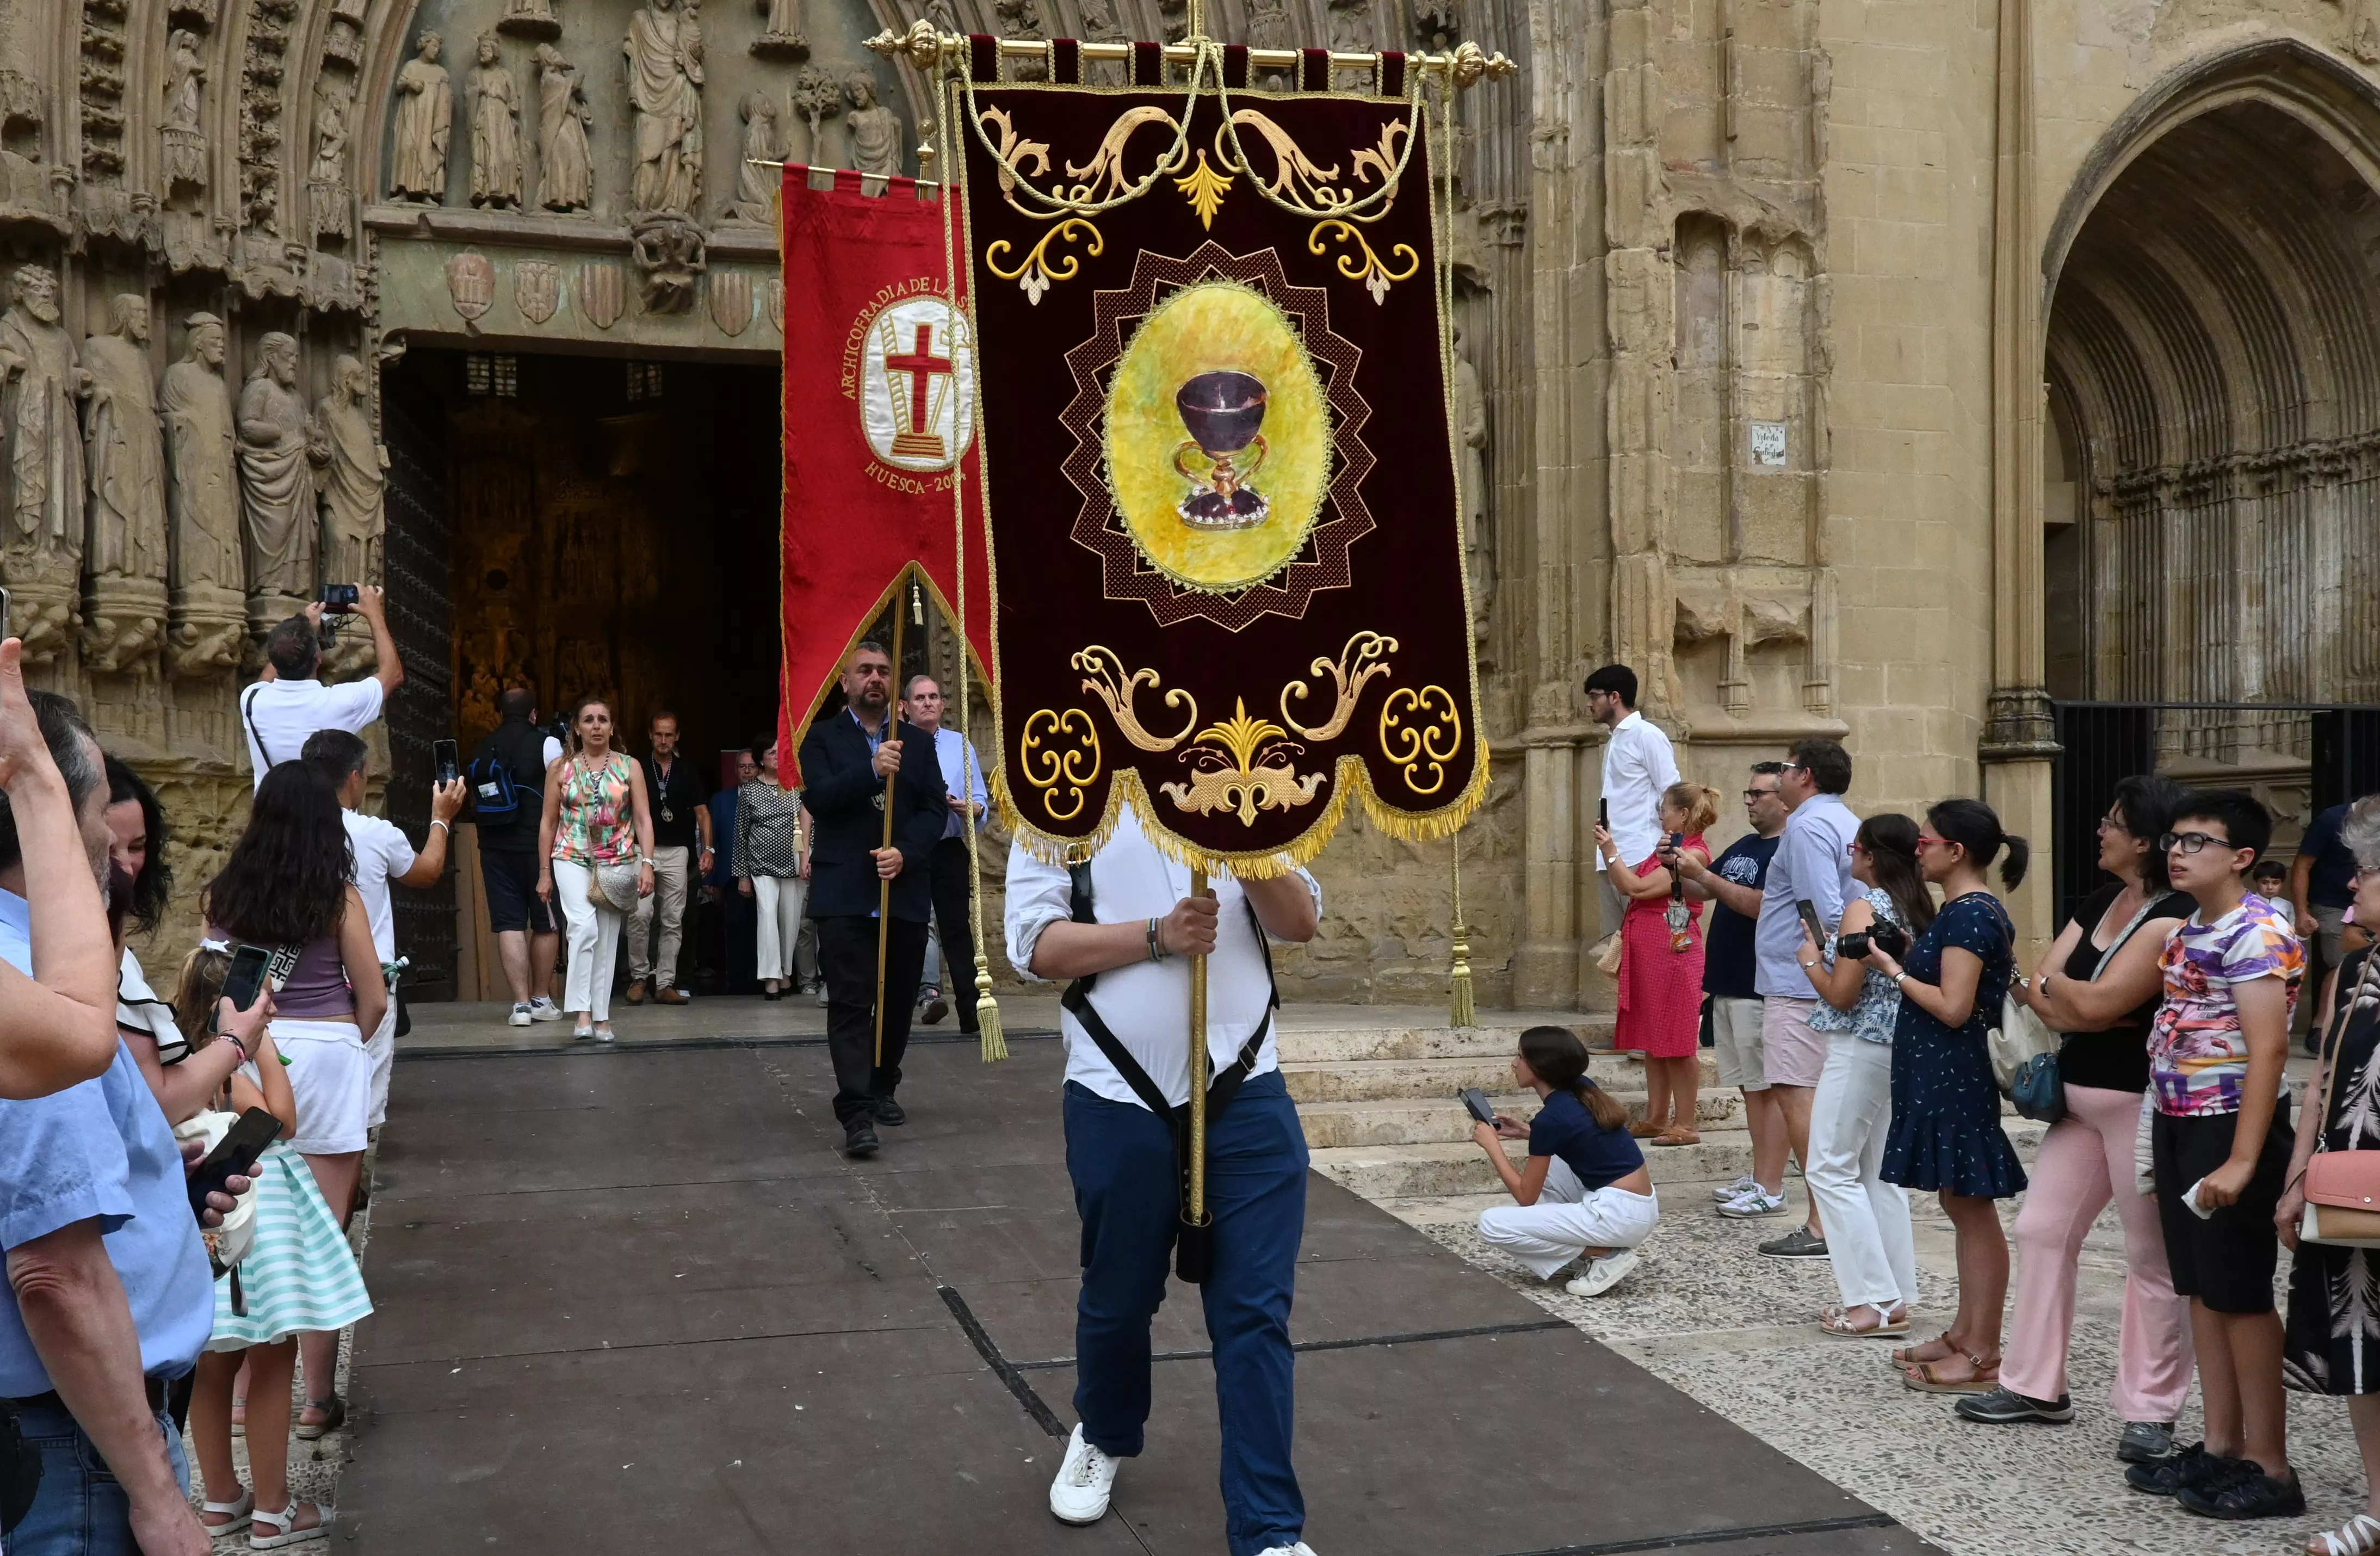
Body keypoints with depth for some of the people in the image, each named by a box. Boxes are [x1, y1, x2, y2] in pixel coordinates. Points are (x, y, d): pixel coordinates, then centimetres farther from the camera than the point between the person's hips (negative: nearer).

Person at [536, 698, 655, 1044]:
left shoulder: (629, 767, 4)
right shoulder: (561, 768, 4)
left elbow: (643, 819, 1)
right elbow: (548, 823, 8)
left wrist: (647, 864, -10)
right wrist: (545, 873, 5)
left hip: (617, 863, 1)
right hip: (572, 859, -1)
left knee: (607, 941, 4)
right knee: (584, 927, -23)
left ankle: (601, 1018, 12)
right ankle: (581, 1012, -22)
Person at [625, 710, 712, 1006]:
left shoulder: (688, 771, 9)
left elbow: (702, 812, 9)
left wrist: (707, 848, -3)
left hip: (677, 851, 2)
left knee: (673, 920, 2)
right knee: (641, 914, -15)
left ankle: (665, 984, 8)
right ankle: (639, 976, 1)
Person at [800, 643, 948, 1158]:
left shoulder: (918, 742, 12)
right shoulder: (822, 737, 5)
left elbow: (935, 809, 4)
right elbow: (818, 797, -12)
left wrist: (905, 852, -13)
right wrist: (872, 770, -26)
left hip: (906, 891, 3)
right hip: (844, 893, -3)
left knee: (899, 999, 11)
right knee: (850, 1002, -8)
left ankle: (882, 1087, 29)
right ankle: (856, 1113, -13)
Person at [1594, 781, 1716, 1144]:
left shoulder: (1693, 853, -12)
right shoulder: (1666, 848, 18)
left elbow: (1637, 888, -17)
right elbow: (1624, 885, 16)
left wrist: (1611, 851, -10)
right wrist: (1607, 849, 7)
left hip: (1673, 954, -10)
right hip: (1647, 953, 10)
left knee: (1678, 1044, -4)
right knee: (1653, 1042, 12)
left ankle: (1685, 1124, 0)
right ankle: (1656, 1119, 18)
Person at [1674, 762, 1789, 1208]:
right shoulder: (1743, 846, 16)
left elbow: (1759, 905, -23)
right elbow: (1702, 892, 20)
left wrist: (1702, 873, -23)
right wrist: (1679, 870, 0)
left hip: (1760, 989, -9)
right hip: (1728, 983, 9)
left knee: (1767, 1086, -5)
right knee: (1749, 1084, 14)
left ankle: (1771, 1187, -2)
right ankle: (1759, 1175, 21)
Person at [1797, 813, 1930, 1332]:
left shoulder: (1863, 908, -15)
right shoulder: (1917, 908, 9)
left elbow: (1842, 994, -16)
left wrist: (1812, 959, 1)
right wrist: (1832, 951, 15)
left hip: (1859, 1050, -8)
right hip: (1900, 1050, 9)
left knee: (1832, 1170, -2)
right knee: (1880, 1172, 13)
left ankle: (1871, 1301, -4)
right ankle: (1896, 1298, 14)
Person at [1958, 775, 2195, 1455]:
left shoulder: (2172, 919, -16)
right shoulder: (2103, 902, 10)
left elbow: (2096, 1004, -19)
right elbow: (2042, 992, 6)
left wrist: (2052, 985, -1)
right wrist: (2078, 1005, -14)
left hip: (2141, 1101, -9)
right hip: (2079, 1093, 9)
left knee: (2151, 1254, 1)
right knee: (2042, 1229, 12)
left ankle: (2150, 1410, 12)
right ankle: (2035, 1385, 23)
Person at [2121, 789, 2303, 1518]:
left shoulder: (2257, 933, -15)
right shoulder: (2184, 933, 13)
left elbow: (2267, 1050, -21)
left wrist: (2241, 1160, -25)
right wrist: (2165, 1135, 14)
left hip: (2229, 1128, -9)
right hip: (2177, 1126, 9)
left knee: (2240, 1296, -2)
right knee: (2201, 1291, 13)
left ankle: (2268, 1467, 8)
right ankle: (2220, 1447, 22)